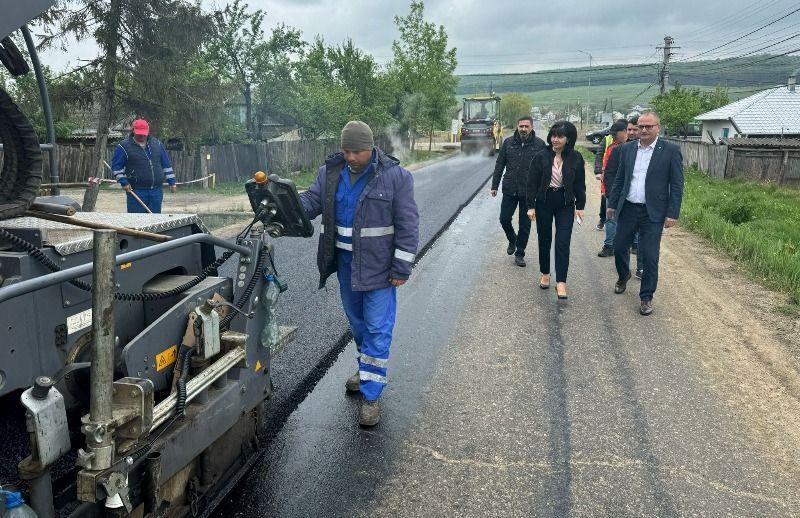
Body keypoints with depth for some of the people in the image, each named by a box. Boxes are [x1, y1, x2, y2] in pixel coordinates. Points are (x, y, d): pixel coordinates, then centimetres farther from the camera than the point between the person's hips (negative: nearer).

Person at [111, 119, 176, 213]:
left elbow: (166, 165, 15)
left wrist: (171, 182, 11)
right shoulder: (124, 147, 0)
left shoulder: (157, 144, 12)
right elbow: (116, 166, 1)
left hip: (156, 191, 4)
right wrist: (124, 182, -9)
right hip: (136, 191, -4)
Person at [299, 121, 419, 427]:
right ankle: (367, 369, 41)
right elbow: (311, 201, 0)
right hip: (345, 262, 5)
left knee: (377, 329, -3)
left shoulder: (395, 176, -12)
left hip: (378, 265, -5)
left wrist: (402, 267, -13)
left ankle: (371, 395, 5)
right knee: (357, 322, 20)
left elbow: (407, 224, -11)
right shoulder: (330, 172, 2)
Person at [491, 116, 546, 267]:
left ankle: (519, 254, 21)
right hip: (509, 190, 2)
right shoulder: (508, 142, 2)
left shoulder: (539, 144, -4)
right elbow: (499, 165, 7)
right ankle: (512, 240, 32)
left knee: (525, 225, 7)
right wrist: (494, 186, 5)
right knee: (504, 219, 1)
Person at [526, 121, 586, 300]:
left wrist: (580, 206, 2)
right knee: (544, 240, 11)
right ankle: (545, 274, 29)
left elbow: (579, 184, 4)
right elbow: (532, 182, -4)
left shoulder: (575, 158, -3)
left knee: (563, 243, -6)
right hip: (544, 202, 1)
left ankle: (561, 282, -3)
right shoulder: (541, 157, -6)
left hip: (565, 204, 0)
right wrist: (531, 206, -7)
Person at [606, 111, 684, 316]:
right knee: (619, 247, 13)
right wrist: (612, 204, 10)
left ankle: (646, 297, 13)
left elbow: (677, 184, -5)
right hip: (627, 209, 4)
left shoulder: (671, 151, -5)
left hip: (653, 213, -4)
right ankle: (623, 276, 43)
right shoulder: (627, 149, 6)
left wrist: (673, 213, -10)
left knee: (649, 257, -2)